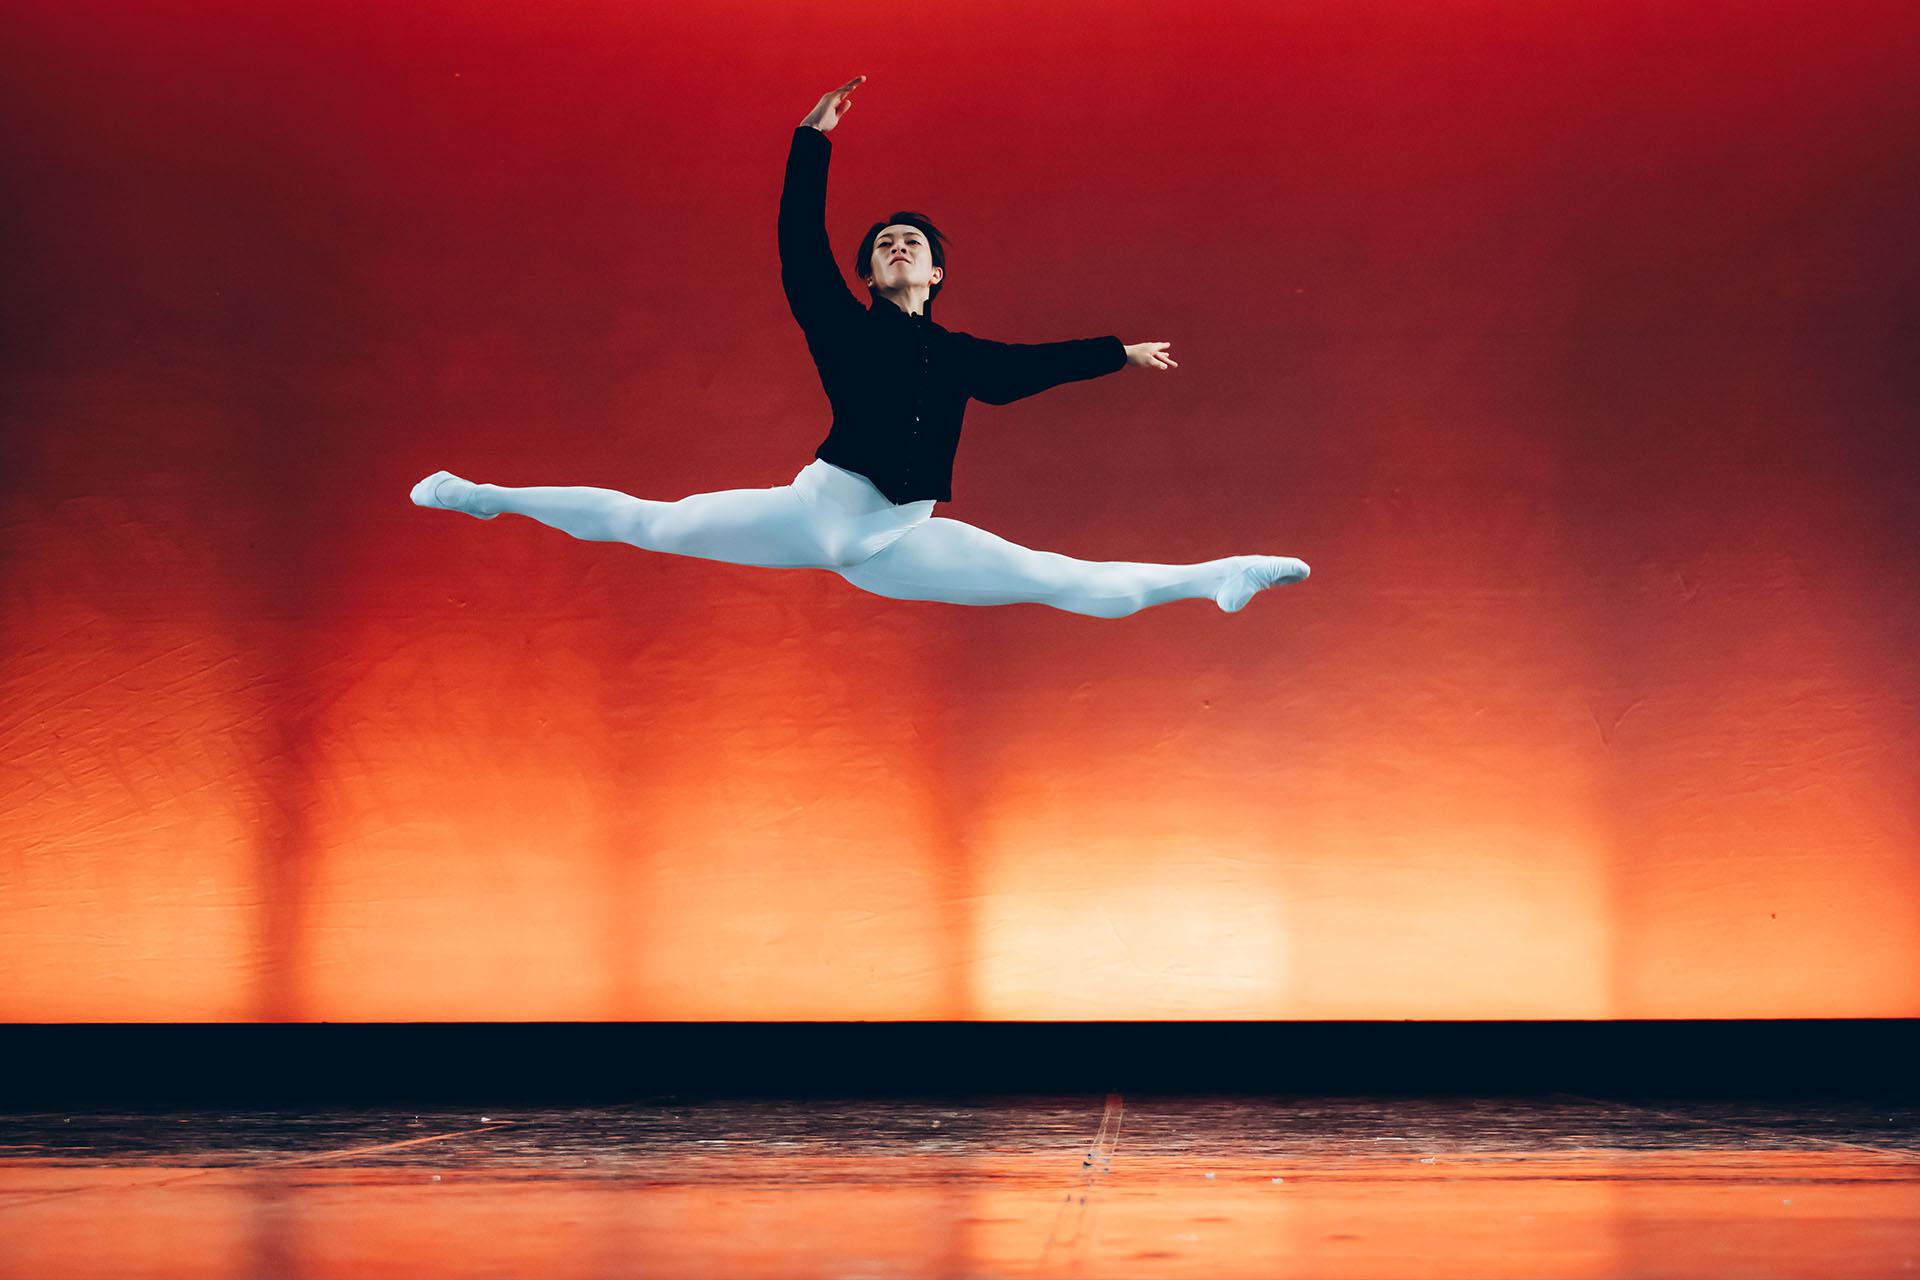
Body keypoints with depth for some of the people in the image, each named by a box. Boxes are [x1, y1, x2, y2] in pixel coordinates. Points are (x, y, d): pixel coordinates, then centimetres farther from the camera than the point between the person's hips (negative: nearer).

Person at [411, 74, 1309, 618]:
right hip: (816, 510, -2)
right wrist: (812, 140, -10)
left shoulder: (960, 355, 15)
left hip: (899, 542, 3)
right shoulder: (844, 325, 5)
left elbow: (1035, 365, 32)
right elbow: (799, 244, -6)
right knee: (652, 524, -7)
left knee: (1076, 584, 2)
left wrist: (1120, 354, 40)